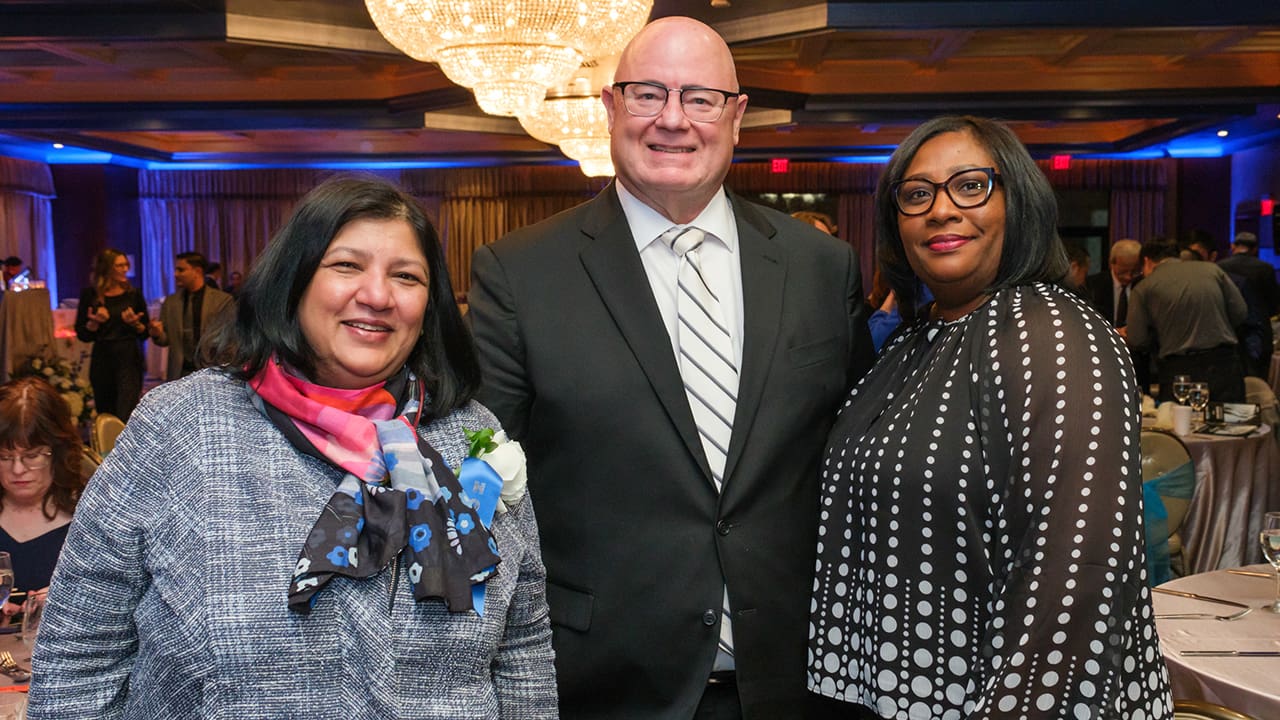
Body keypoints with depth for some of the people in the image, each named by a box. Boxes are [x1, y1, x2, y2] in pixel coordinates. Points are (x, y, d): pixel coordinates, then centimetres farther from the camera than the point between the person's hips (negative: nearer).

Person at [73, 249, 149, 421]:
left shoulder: (133, 294, 4)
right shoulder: (90, 295, 2)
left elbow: (145, 333, 8)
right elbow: (82, 335, 4)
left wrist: (135, 323, -12)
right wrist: (94, 322, -15)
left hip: (129, 358, -1)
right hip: (102, 360, 1)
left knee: (125, 417, -13)